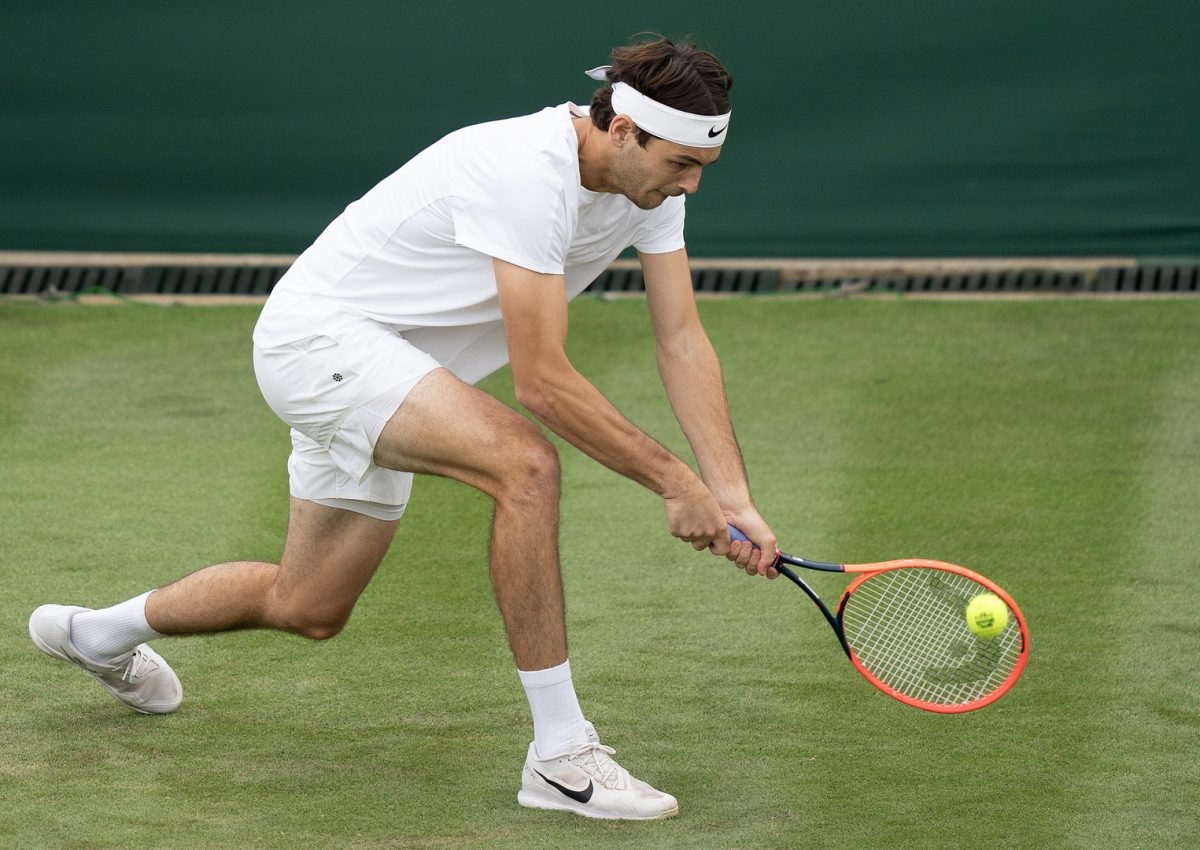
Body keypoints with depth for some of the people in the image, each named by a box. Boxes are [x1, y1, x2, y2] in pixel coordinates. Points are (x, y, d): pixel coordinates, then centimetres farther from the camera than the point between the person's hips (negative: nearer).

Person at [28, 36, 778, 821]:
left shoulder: (647, 173, -5)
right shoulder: (528, 174, -31)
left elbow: (683, 341, -4)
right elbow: (541, 380, -31)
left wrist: (734, 498, -13)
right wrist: (673, 481, -28)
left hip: (384, 373, 10)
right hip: (318, 335, -10)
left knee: (308, 609, 21)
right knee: (525, 464, -32)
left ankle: (98, 634, 49)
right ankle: (561, 756, -26)